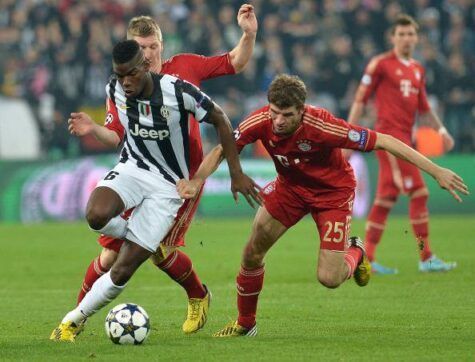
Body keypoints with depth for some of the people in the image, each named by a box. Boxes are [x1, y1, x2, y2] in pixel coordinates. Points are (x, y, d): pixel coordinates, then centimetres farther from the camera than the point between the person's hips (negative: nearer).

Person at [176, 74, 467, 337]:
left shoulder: (322, 126, -37)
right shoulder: (261, 122, -25)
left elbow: (383, 141, -31)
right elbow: (222, 151, -11)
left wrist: (436, 171, -30)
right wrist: (196, 181, -29)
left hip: (334, 191, -4)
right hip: (290, 186, 4)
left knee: (329, 279, -12)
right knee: (252, 253, -3)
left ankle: (355, 253, 25)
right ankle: (245, 323, 20)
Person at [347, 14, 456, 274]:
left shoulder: (417, 70, 17)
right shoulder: (381, 64, -4)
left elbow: (423, 106, 25)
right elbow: (361, 99, -4)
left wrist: (441, 130, 15)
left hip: (404, 136, 8)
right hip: (389, 133, -8)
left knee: (386, 199, 7)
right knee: (418, 193, -13)